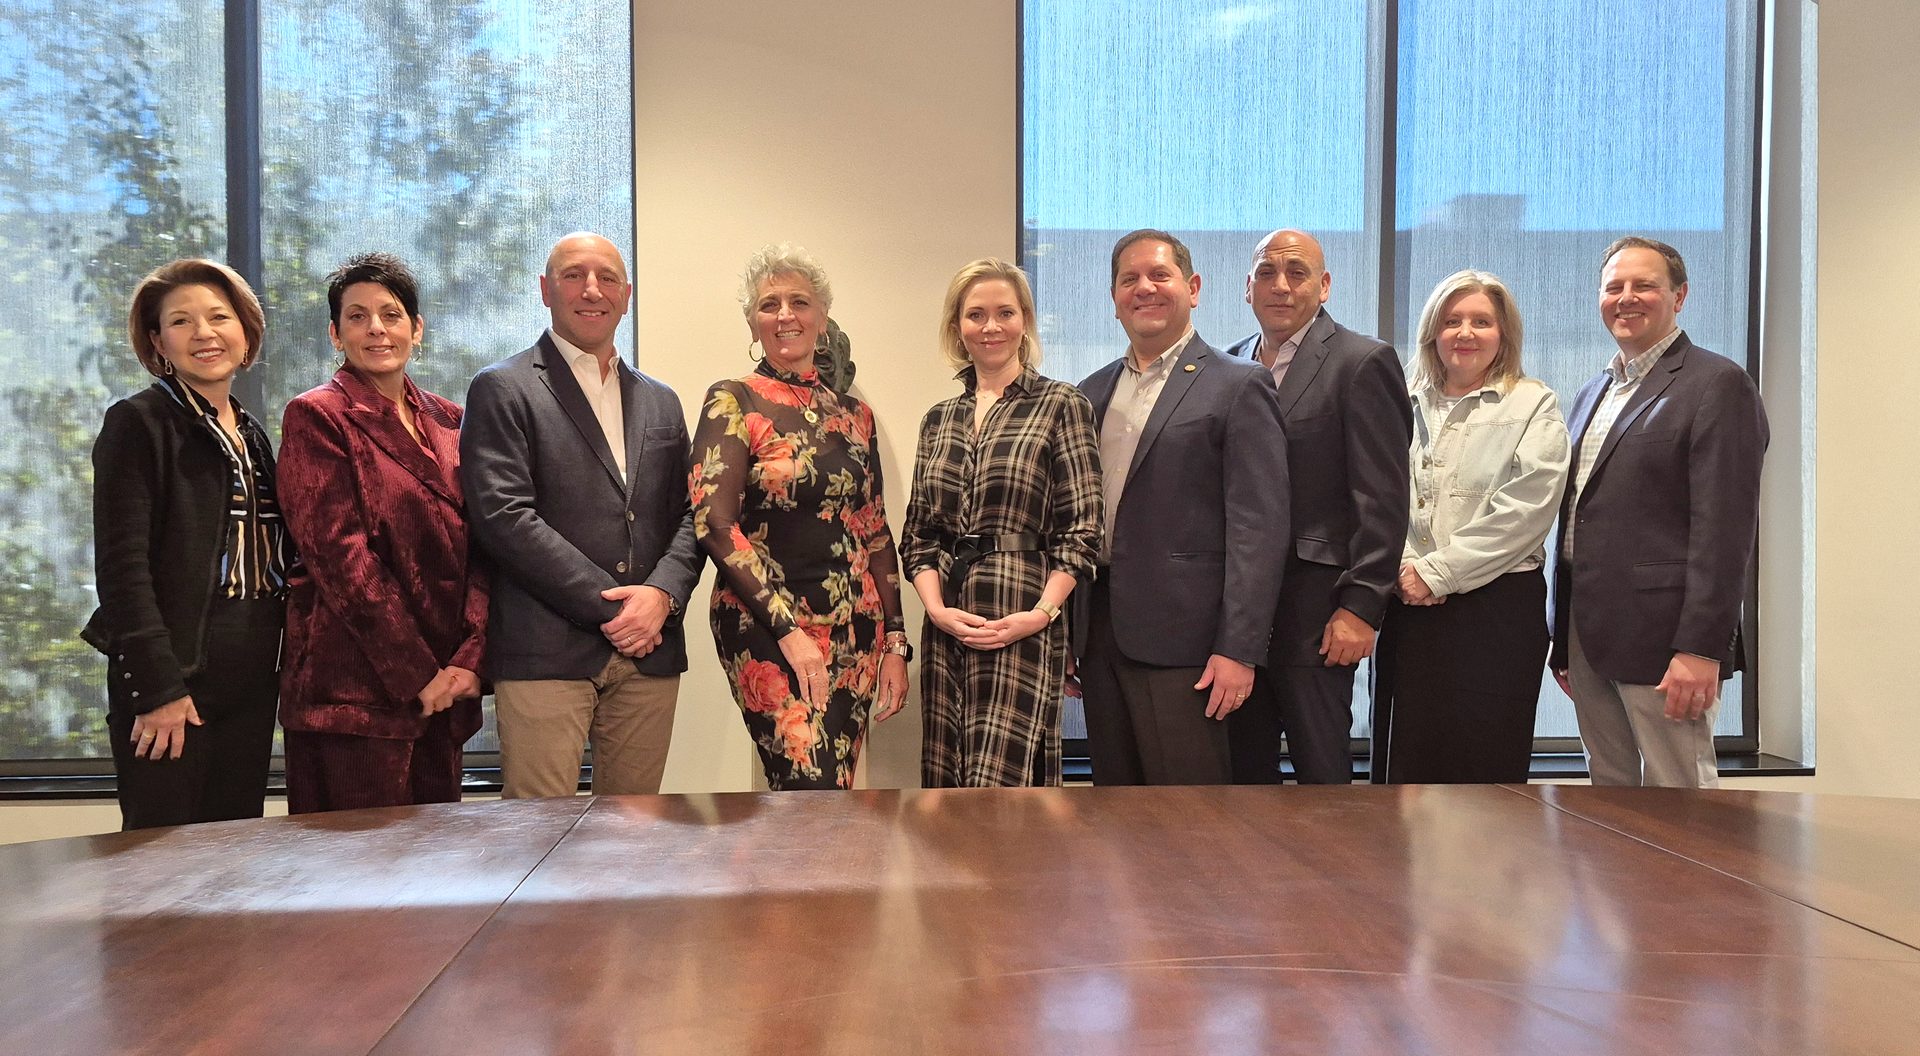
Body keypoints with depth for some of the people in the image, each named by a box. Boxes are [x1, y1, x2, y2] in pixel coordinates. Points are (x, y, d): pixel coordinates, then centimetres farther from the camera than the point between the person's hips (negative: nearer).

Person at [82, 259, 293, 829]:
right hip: (170, 679, -6)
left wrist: (276, 665, 10)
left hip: (252, 679, 6)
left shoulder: (253, 434, 15)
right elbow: (121, 563, -12)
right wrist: (156, 686, -17)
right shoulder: (137, 423, -5)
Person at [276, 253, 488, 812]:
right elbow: (338, 555, -11)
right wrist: (416, 673, -13)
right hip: (356, 689, -5)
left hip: (446, 684, 6)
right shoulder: (316, 417, -2)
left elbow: (479, 547, 9)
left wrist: (470, 657, -6)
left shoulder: (447, 422, 14)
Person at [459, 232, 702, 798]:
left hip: (649, 653, 5)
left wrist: (662, 592, -7)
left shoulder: (660, 401, 19)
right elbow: (503, 516, -9)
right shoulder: (502, 389, 2)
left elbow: (689, 513, 14)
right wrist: (609, 605, -12)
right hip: (546, 652, -5)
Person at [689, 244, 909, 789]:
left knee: (838, 788, 7)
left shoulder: (853, 414, 13)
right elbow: (715, 525, -11)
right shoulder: (733, 402, -2)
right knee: (814, 789, -14)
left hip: (853, 632, 5)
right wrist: (789, 629, -15)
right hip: (766, 628, -5)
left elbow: (876, 534, 15)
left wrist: (894, 643, 9)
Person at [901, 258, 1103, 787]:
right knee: (945, 784, 8)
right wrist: (936, 607, -4)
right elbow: (917, 533, 12)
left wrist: (1040, 613, -15)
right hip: (946, 629, 5)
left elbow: (1081, 529, -4)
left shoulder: (1061, 405, 1)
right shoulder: (939, 419, 15)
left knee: (997, 783, -10)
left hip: (1022, 624, -5)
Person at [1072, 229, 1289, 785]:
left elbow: (1257, 529, -9)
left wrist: (1239, 650, -15)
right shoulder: (1092, 392, 16)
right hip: (1098, 633, 6)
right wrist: (1063, 633, 13)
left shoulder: (1237, 387, -3)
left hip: (1180, 639, -6)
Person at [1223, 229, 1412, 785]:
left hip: (1312, 614, -6)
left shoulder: (1364, 362, -5)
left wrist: (1361, 608, -15)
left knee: (1321, 770, 2)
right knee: (1244, 768, 12)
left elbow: (1382, 501, -10)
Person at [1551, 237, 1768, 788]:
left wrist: (1701, 649, -19)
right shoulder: (1594, 393, 19)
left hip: (1661, 639, -7)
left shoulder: (1718, 384, -5)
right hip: (1588, 641, 7)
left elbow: (1725, 528, -13)